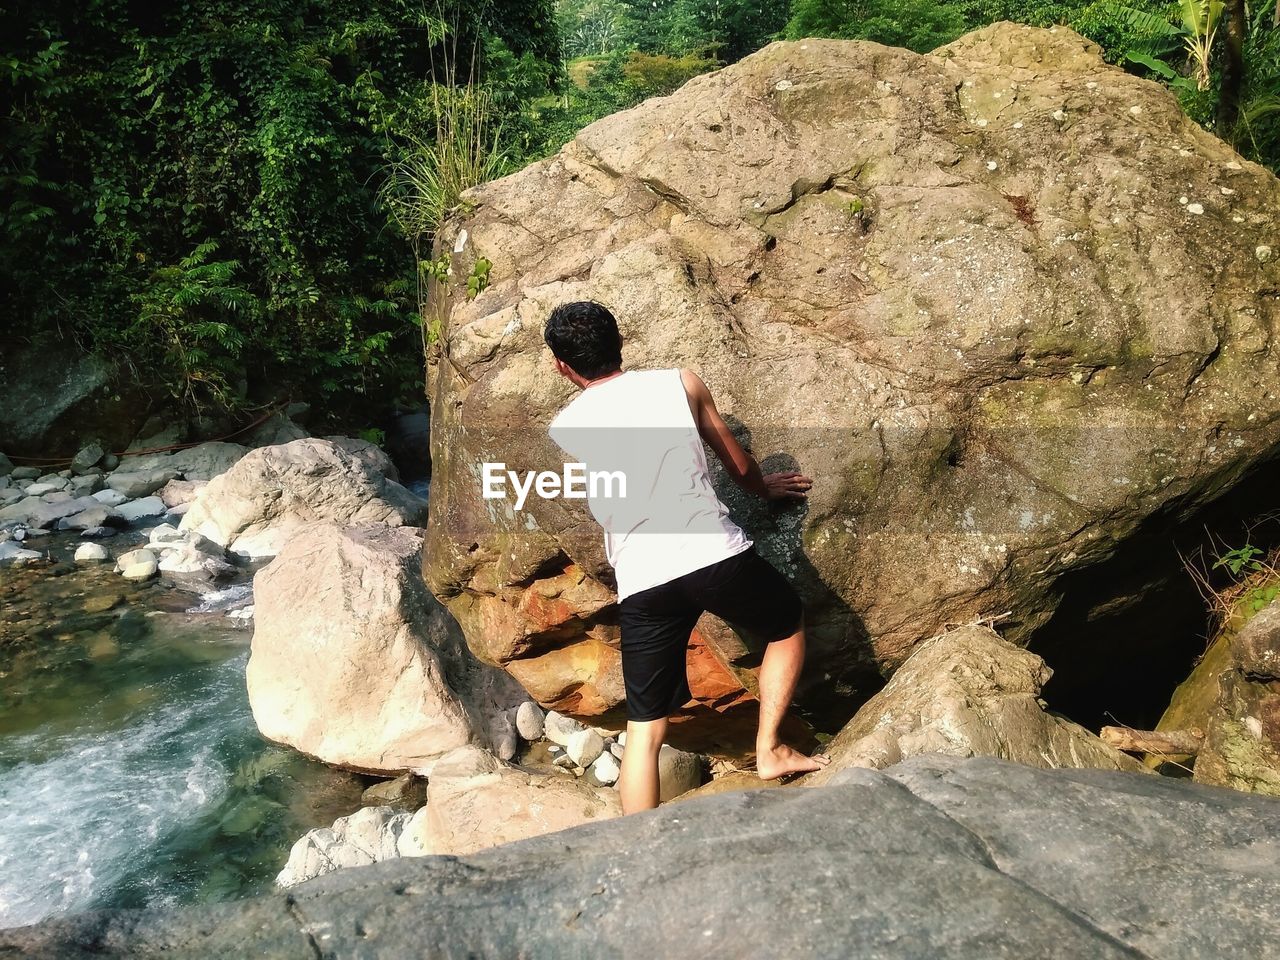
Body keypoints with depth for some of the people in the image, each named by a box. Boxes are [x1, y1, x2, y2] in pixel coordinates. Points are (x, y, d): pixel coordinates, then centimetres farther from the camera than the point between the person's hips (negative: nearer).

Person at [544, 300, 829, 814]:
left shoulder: (564, 428, 11)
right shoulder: (680, 383, 9)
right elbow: (738, 463, 22)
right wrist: (764, 486, 43)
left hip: (641, 581, 1)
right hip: (717, 555, -1)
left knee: (645, 729, 11)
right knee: (787, 626, 29)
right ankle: (769, 750, 25)